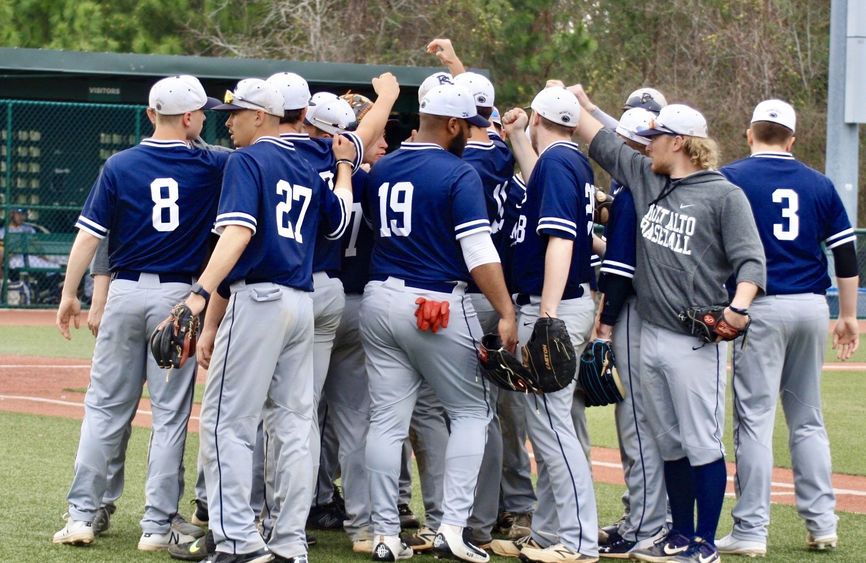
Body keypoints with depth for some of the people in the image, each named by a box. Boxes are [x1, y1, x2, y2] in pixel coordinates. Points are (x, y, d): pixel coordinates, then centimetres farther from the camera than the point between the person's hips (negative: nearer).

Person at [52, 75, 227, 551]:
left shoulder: (120, 166, -2)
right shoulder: (209, 167, -4)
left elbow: (89, 235, -2)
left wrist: (69, 294, 6)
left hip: (125, 293, 1)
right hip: (179, 296, -1)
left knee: (105, 405, 8)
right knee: (169, 413, 2)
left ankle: (81, 515, 6)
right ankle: (157, 525, 2)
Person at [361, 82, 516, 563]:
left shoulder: (380, 171, 9)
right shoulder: (459, 175, -11)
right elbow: (479, 252, -16)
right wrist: (506, 315, -16)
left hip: (379, 299, 6)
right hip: (437, 306, -6)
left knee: (386, 419, 7)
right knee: (470, 412, 7)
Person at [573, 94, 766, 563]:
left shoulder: (724, 195, -7)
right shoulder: (645, 178, 12)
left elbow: (750, 259, -13)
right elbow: (602, 142, 23)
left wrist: (739, 305, -28)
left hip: (696, 341, -7)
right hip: (651, 335, 7)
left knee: (702, 444, -4)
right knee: (670, 444, 13)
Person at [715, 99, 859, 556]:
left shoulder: (730, 178, -1)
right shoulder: (818, 184, 10)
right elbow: (845, 252, 10)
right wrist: (848, 315, 16)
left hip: (762, 307, -4)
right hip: (811, 307, 4)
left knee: (754, 418, -3)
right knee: (807, 419, 13)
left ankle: (751, 530, -6)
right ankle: (822, 524, 13)